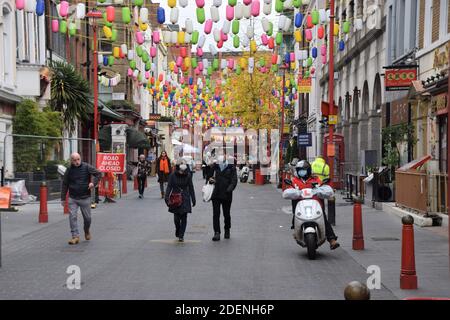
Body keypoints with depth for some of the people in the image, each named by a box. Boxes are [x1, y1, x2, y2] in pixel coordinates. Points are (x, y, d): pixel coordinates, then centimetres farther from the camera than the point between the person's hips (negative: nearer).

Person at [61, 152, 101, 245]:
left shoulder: (86, 167, -4)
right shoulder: (69, 170, 1)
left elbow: (97, 174, 3)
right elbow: (65, 185, 7)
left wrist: (93, 182, -15)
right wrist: (63, 198, 4)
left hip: (85, 197, -1)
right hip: (72, 198, 1)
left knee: (87, 217, 9)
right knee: (72, 217, -9)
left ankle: (87, 231, 37)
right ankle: (75, 236, -4)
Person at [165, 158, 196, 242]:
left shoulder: (188, 175, -1)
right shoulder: (173, 175, -5)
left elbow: (191, 188, 6)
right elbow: (169, 187, -3)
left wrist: (193, 199, 7)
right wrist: (166, 197, -12)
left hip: (185, 198, 1)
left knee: (184, 217, -3)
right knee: (176, 217, 2)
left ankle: (181, 235, 4)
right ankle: (177, 230, 30)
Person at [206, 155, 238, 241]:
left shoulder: (231, 168, -1)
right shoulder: (215, 167, 8)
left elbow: (234, 181, -8)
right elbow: (209, 176, 19)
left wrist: (229, 190, -23)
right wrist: (210, 179, -6)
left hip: (226, 195, -2)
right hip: (216, 194, 2)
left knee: (226, 214, 10)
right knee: (216, 214, -5)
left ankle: (227, 230, 31)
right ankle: (217, 233, -5)